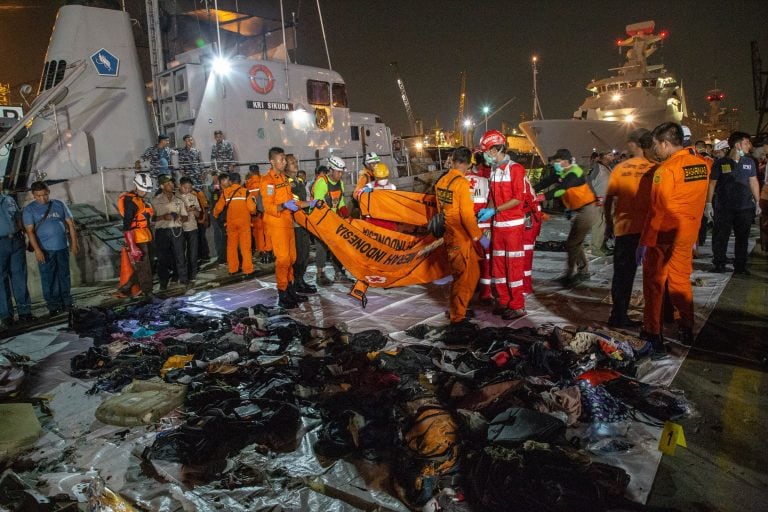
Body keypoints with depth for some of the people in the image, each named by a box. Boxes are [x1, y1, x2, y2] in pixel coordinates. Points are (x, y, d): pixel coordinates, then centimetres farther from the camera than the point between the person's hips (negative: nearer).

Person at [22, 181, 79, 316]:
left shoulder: (59, 205, 6)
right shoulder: (29, 210, -1)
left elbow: (70, 224, 8)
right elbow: (30, 231, -8)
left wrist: (74, 243, 2)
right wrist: (37, 250, -17)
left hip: (62, 247, 3)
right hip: (45, 250, -2)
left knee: (64, 276, 11)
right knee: (48, 279, 1)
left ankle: (66, 302, 21)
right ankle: (53, 306, 9)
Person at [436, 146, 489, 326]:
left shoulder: (441, 181, 6)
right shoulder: (462, 183, -18)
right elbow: (466, 215, -21)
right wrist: (480, 236, -13)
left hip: (449, 234, 8)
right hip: (460, 237, -8)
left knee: (473, 272, 20)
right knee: (462, 277, 5)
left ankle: (459, 307, 31)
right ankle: (457, 316, 17)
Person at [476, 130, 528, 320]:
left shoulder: (515, 169, -11)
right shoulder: (493, 170, 11)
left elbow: (519, 198, -16)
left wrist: (494, 210, -18)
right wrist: (487, 210, -1)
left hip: (513, 224, -7)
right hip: (497, 224, 7)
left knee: (514, 265, -3)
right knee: (498, 264, 11)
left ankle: (518, 306, 6)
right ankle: (503, 301, 23)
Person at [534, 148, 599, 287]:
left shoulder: (574, 173, -20)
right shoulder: (561, 173, 7)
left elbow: (561, 188, -33)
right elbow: (546, 181, -5)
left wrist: (543, 197, -43)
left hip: (587, 210, -10)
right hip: (578, 211, 10)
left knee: (572, 243, -8)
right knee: (576, 243, 17)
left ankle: (570, 274, 0)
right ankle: (583, 271, 29)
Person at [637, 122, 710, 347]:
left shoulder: (667, 169, -18)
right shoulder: (702, 164, 3)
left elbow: (657, 209, -19)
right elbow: (699, 201, 9)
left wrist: (644, 242, -15)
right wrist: (693, 235, 16)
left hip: (663, 236, -6)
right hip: (687, 235, 7)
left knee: (654, 284, 6)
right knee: (681, 281, 18)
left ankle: (653, 333, 13)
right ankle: (686, 330, 27)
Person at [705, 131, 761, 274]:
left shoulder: (749, 162, 7)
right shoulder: (720, 163, -3)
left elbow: (754, 182, 12)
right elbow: (712, 184, -2)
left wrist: (757, 203, 10)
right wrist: (709, 204, -8)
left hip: (745, 208, 3)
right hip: (723, 208, -3)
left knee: (742, 238, 9)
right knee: (720, 238, 0)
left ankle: (740, 266, 19)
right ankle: (719, 265, 14)